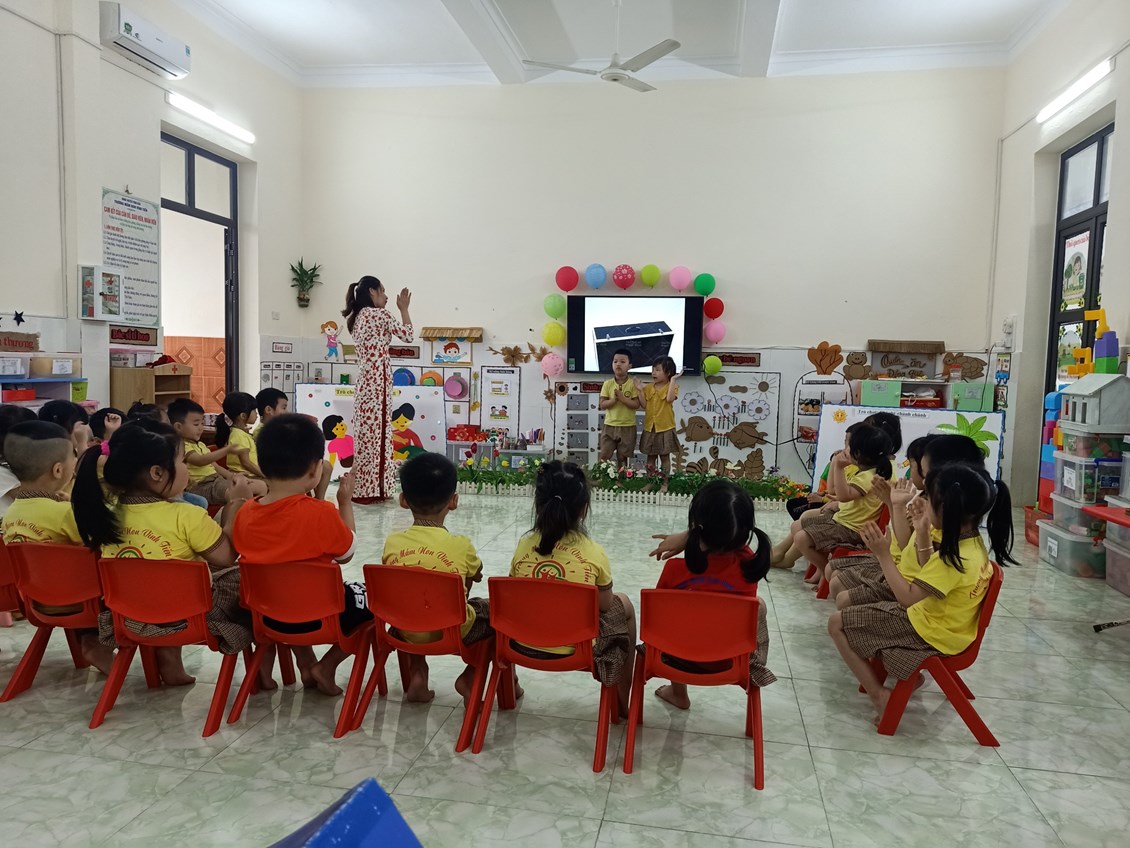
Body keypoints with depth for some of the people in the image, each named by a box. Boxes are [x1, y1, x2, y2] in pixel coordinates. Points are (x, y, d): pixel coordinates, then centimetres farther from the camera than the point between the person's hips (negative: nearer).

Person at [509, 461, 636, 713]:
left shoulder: (524, 545, -7)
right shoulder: (593, 553, -14)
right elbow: (604, 606, -2)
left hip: (525, 645, 2)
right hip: (577, 648, -2)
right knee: (623, 604, 25)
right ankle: (623, 700, 34)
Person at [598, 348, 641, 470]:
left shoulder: (633, 384, -4)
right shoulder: (607, 384, 0)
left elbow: (636, 405, -11)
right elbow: (602, 405, -4)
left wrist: (622, 398, -20)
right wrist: (614, 399, -20)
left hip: (627, 427, -1)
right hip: (610, 426, 1)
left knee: (622, 458, 9)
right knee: (604, 457, 1)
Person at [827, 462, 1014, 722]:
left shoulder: (954, 558, -31)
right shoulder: (972, 542, -2)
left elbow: (906, 596, -30)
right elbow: (933, 576, 11)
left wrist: (883, 554, -29)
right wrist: (923, 538, 1)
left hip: (929, 635, -10)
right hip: (936, 620, 10)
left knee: (837, 623, -7)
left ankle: (879, 694, 0)